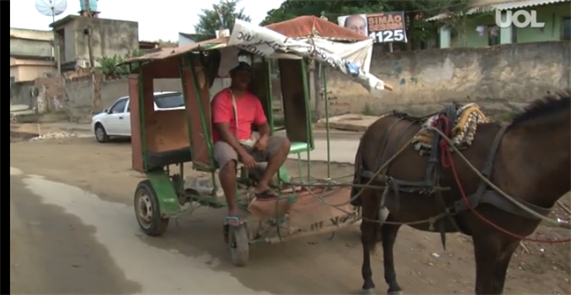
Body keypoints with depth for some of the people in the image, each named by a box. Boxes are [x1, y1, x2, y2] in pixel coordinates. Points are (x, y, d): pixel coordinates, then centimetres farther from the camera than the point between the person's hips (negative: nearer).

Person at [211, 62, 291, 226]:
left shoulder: (253, 99, 10)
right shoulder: (222, 98, -11)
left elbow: (263, 124, 15)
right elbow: (224, 131, -20)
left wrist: (264, 137, -10)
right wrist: (243, 153, -27)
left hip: (249, 141, 7)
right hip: (226, 142, -7)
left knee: (284, 143, -4)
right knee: (229, 162, -41)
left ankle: (262, 186, -10)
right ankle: (232, 209, -22)